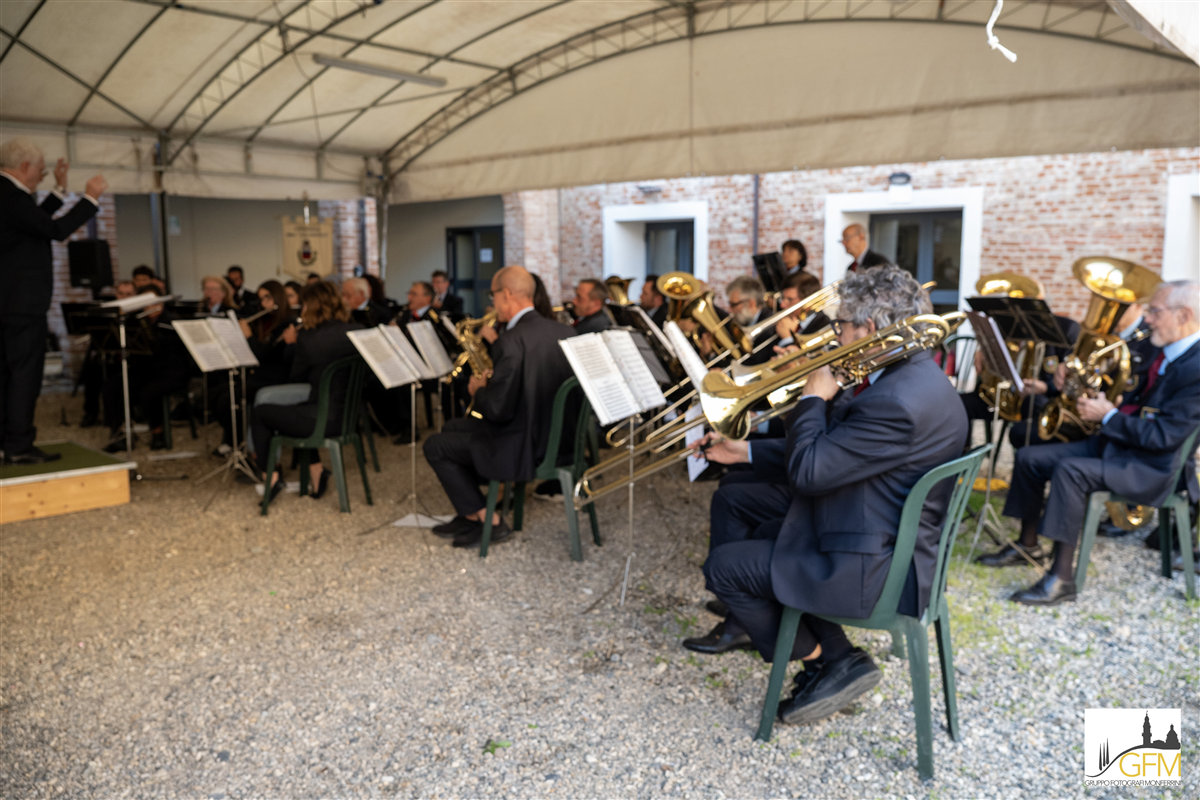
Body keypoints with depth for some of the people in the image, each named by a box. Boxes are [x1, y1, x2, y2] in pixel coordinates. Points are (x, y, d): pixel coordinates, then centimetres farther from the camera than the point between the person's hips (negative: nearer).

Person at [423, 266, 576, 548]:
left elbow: (497, 410, -25)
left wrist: (479, 390, -3)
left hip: (522, 448, -9)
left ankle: (488, 520, 10)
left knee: (435, 446, 8)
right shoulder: (564, 331, 1)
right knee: (452, 428, 24)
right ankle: (468, 513, 28)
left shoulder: (510, 342, -25)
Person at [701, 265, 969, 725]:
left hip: (874, 571, -10)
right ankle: (837, 660, 19)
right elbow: (829, 450, 11)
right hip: (892, 546, 11)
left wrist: (813, 398, -10)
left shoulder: (897, 401, -28)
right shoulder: (913, 373, 6)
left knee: (723, 567, -3)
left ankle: (823, 659, 11)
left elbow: (807, 471, -24)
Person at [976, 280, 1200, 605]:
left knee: (1071, 470, -34)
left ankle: (1062, 579, -27)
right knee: (1029, 458, 2)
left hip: (1154, 465, -10)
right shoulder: (1168, 353, 10)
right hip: (1119, 442, 10)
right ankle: (1027, 545, 17)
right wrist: (1102, 407, 3)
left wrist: (1108, 416, -17)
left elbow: (1163, 436, -25)